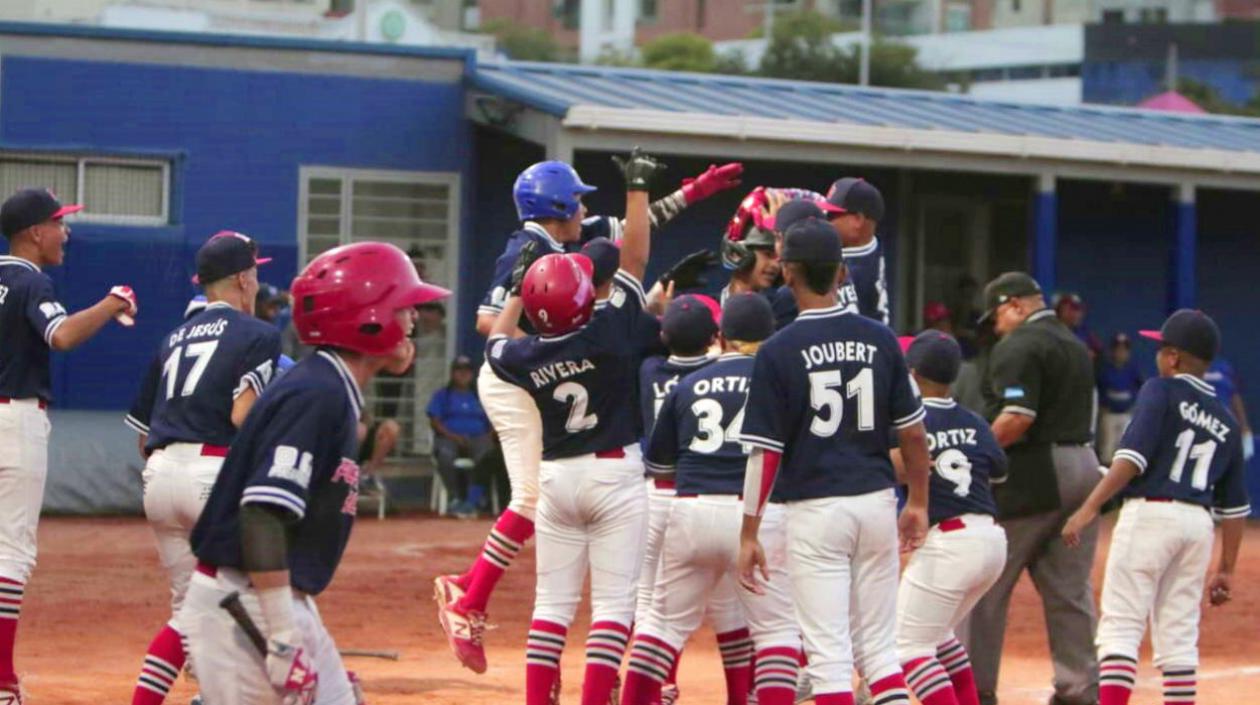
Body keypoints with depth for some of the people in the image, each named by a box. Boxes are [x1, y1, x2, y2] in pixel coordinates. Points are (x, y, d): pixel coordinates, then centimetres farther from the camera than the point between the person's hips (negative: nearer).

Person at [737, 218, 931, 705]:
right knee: (878, 646, 12)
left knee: (829, 651, -1)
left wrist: (749, 533, -3)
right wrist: (918, 503, 19)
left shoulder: (778, 351, -8)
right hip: (877, 502, 4)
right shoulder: (880, 340, 2)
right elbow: (913, 432, 6)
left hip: (815, 510, -4)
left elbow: (765, 452, -9)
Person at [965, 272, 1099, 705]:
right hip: (1083, 467, 8)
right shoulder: (1076, 345, 18)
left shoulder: (1018, 346, -10)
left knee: (986, 584, 0)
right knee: (1070, 588, 10)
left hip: (1033, 474, -8)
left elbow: (1018, 418, -20)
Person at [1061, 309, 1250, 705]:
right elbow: (1235, 506, 17)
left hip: (1151, 513, -6)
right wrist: (1226, 569, 22)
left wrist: (1089, 509, -18)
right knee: (1179, 635, 11)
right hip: (1199, 523, 6)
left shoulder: (1161, 392, 0)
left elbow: (1133, 457, -15)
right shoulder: (1225, 421, 17)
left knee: (1120, 627, -7)